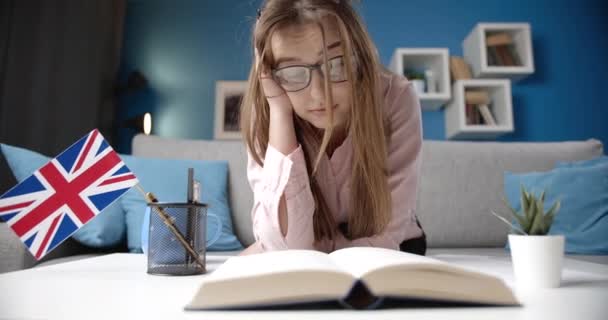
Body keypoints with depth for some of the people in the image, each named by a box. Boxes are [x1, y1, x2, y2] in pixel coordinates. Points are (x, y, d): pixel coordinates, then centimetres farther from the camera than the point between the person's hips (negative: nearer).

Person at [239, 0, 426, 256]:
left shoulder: (396, 100, -23)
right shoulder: (266, 118, -20)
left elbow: (385, 236, -22)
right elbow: (287, 244, -29)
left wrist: (261, 256, -22)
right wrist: (280, 111, -33)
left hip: (389, 254, -1)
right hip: (304, 256, 2)